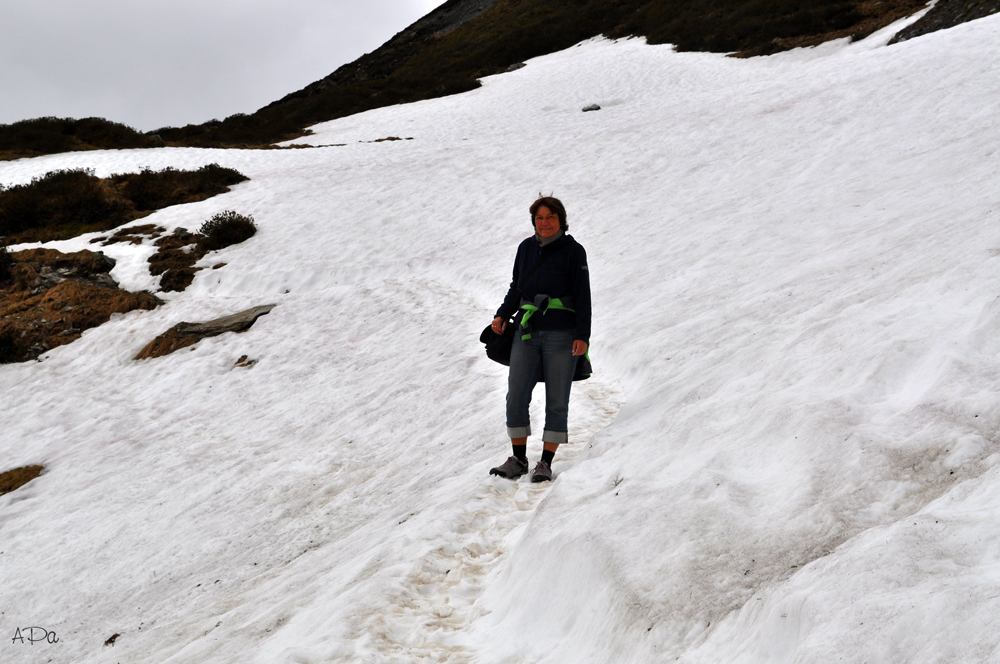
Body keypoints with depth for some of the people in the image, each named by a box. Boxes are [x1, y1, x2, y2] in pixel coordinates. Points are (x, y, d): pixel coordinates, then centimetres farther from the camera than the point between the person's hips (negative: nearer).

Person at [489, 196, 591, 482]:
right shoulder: (526, 248, 11)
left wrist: (582, 335, -11)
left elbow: (582, 296, -3)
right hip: (526, 333, 4)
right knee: (516, 397, -1)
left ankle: (546, 463, 10)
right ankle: (518, 459, 11)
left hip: (561, 336, -4)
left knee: (556, 401, 1)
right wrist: (503, 314, 5)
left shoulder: (573, 250, -1)